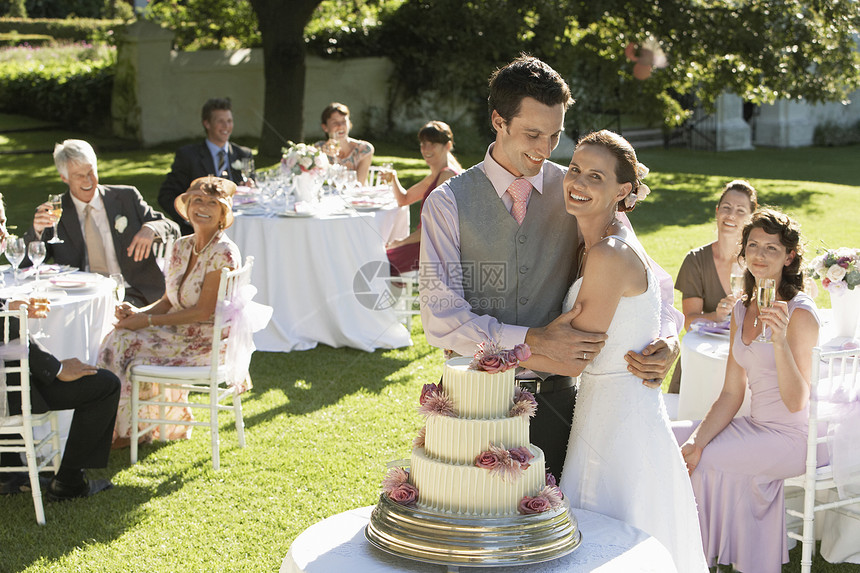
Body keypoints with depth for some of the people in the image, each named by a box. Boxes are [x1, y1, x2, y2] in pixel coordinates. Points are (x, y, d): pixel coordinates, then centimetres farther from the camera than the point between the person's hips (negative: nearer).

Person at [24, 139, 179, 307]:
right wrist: (37, 231, -16)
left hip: (130, 295, -1)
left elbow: (172, 229, 11)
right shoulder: (53, 213, 10)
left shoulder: (127, 197, 11)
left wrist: (150, 229, -13)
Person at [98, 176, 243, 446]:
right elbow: (168, 301, 11)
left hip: (207, 343, -7)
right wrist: (138, 312, -8)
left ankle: (124, 431, 4)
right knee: (118, 337, -12)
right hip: (180, 332, 7)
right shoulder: (182, 246, 8)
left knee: (125, 343, -17)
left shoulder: (223, 253, -16)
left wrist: (148, 320, -17)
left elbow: (203, 312, -20)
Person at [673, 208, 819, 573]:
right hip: (756, 426, 8)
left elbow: (795, 402, -22)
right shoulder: (741, 311, 7)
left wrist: (779, 341, -34)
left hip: (790, 436, -7)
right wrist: (697, 440, -9)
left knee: (707, 463, -23)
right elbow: (731, 395, 6)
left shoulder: (800, 314, -16)